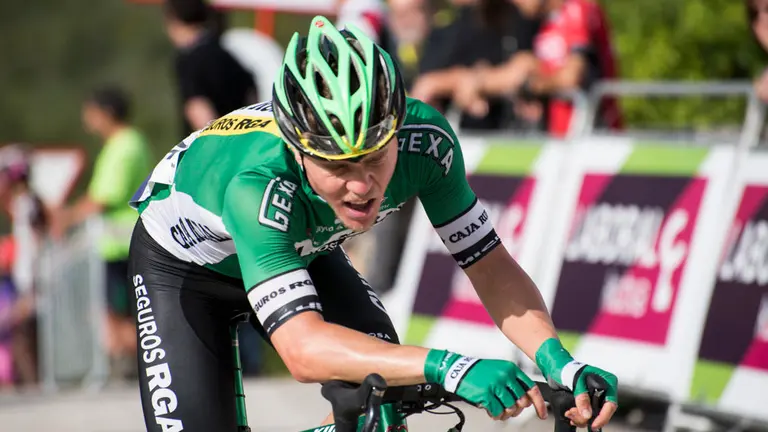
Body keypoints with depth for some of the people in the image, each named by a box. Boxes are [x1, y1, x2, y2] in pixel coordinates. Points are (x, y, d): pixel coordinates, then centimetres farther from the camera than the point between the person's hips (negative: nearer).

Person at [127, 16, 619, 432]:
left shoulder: (424, 140, -32)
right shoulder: (258, 186, -45)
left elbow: (491, 266, -25)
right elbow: (303, 348, -52)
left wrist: (555, 357, -43)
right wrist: (446, 366, -65)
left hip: (302, 250, 4)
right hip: (183, 265, -4)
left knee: (383, 385, -22)